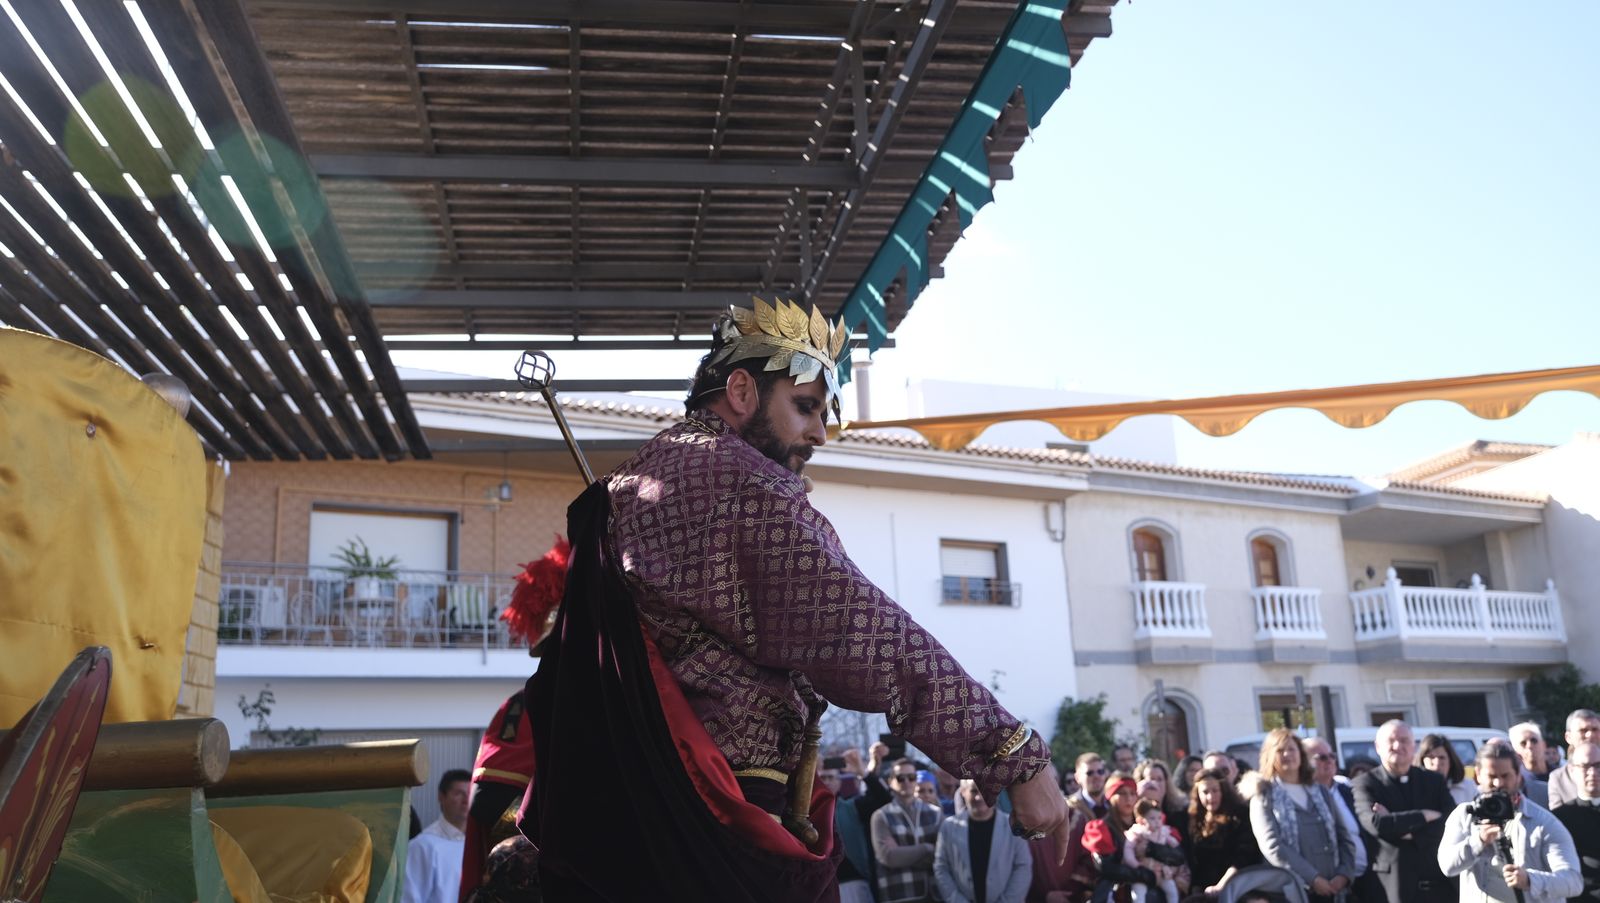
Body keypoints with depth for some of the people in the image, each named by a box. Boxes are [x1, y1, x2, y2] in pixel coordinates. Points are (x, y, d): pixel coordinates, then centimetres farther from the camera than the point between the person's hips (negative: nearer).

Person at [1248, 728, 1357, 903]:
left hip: (1330, 889, 4)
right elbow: (1272, 846, -10)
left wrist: (1344, 874, -4)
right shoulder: (1264, 799, 2)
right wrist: (1312, 878, -16)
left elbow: (1344, 838, 14)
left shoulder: (1322, 794, 18)